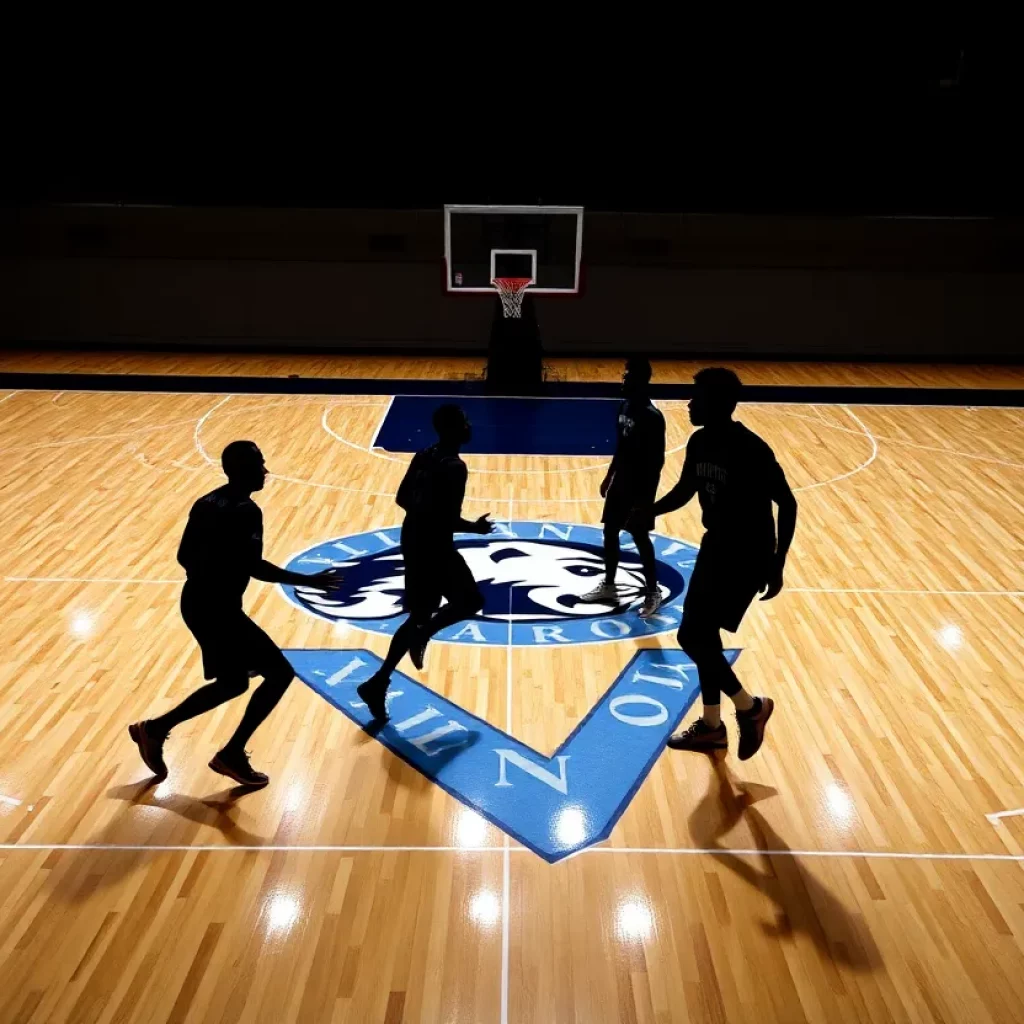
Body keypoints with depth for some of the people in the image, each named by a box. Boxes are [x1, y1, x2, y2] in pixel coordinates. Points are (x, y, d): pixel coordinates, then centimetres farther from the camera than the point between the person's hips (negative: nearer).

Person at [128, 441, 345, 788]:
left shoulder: (206, 502, 9)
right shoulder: (246, 511, -18)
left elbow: (184, 556, 13)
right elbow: (254, 567, -25)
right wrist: (310, 581, -22)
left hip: (196, 603, 10)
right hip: (219, 610, -10)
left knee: (232, 682, 23)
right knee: (279, 673, 0)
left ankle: (155, 729, 28)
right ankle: (232, 754, 8)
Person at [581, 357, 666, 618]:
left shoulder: (652, 417, -22)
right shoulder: (625, 407, 3)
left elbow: (656, 461, -20)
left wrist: (646, 499, -21)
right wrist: (609, 476, 18)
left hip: (639, 488, -8)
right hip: (620, 482, 8)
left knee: (640, 538, 3)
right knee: (610, 531, 14)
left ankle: (653, 591, 21)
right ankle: (608, 586, 29)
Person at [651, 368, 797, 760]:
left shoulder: (752, 450, -23)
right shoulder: (699, 442, 0)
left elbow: (787, 503, -17)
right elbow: (685, 490, 14)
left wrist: (777, 564, -18)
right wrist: (648, 511, -3)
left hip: (748, 556, -8)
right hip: (716, 547, 8)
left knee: (692, 635, -9)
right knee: (704, 635, 14)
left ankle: (750, 708, 13)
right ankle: (712, 726, 31)